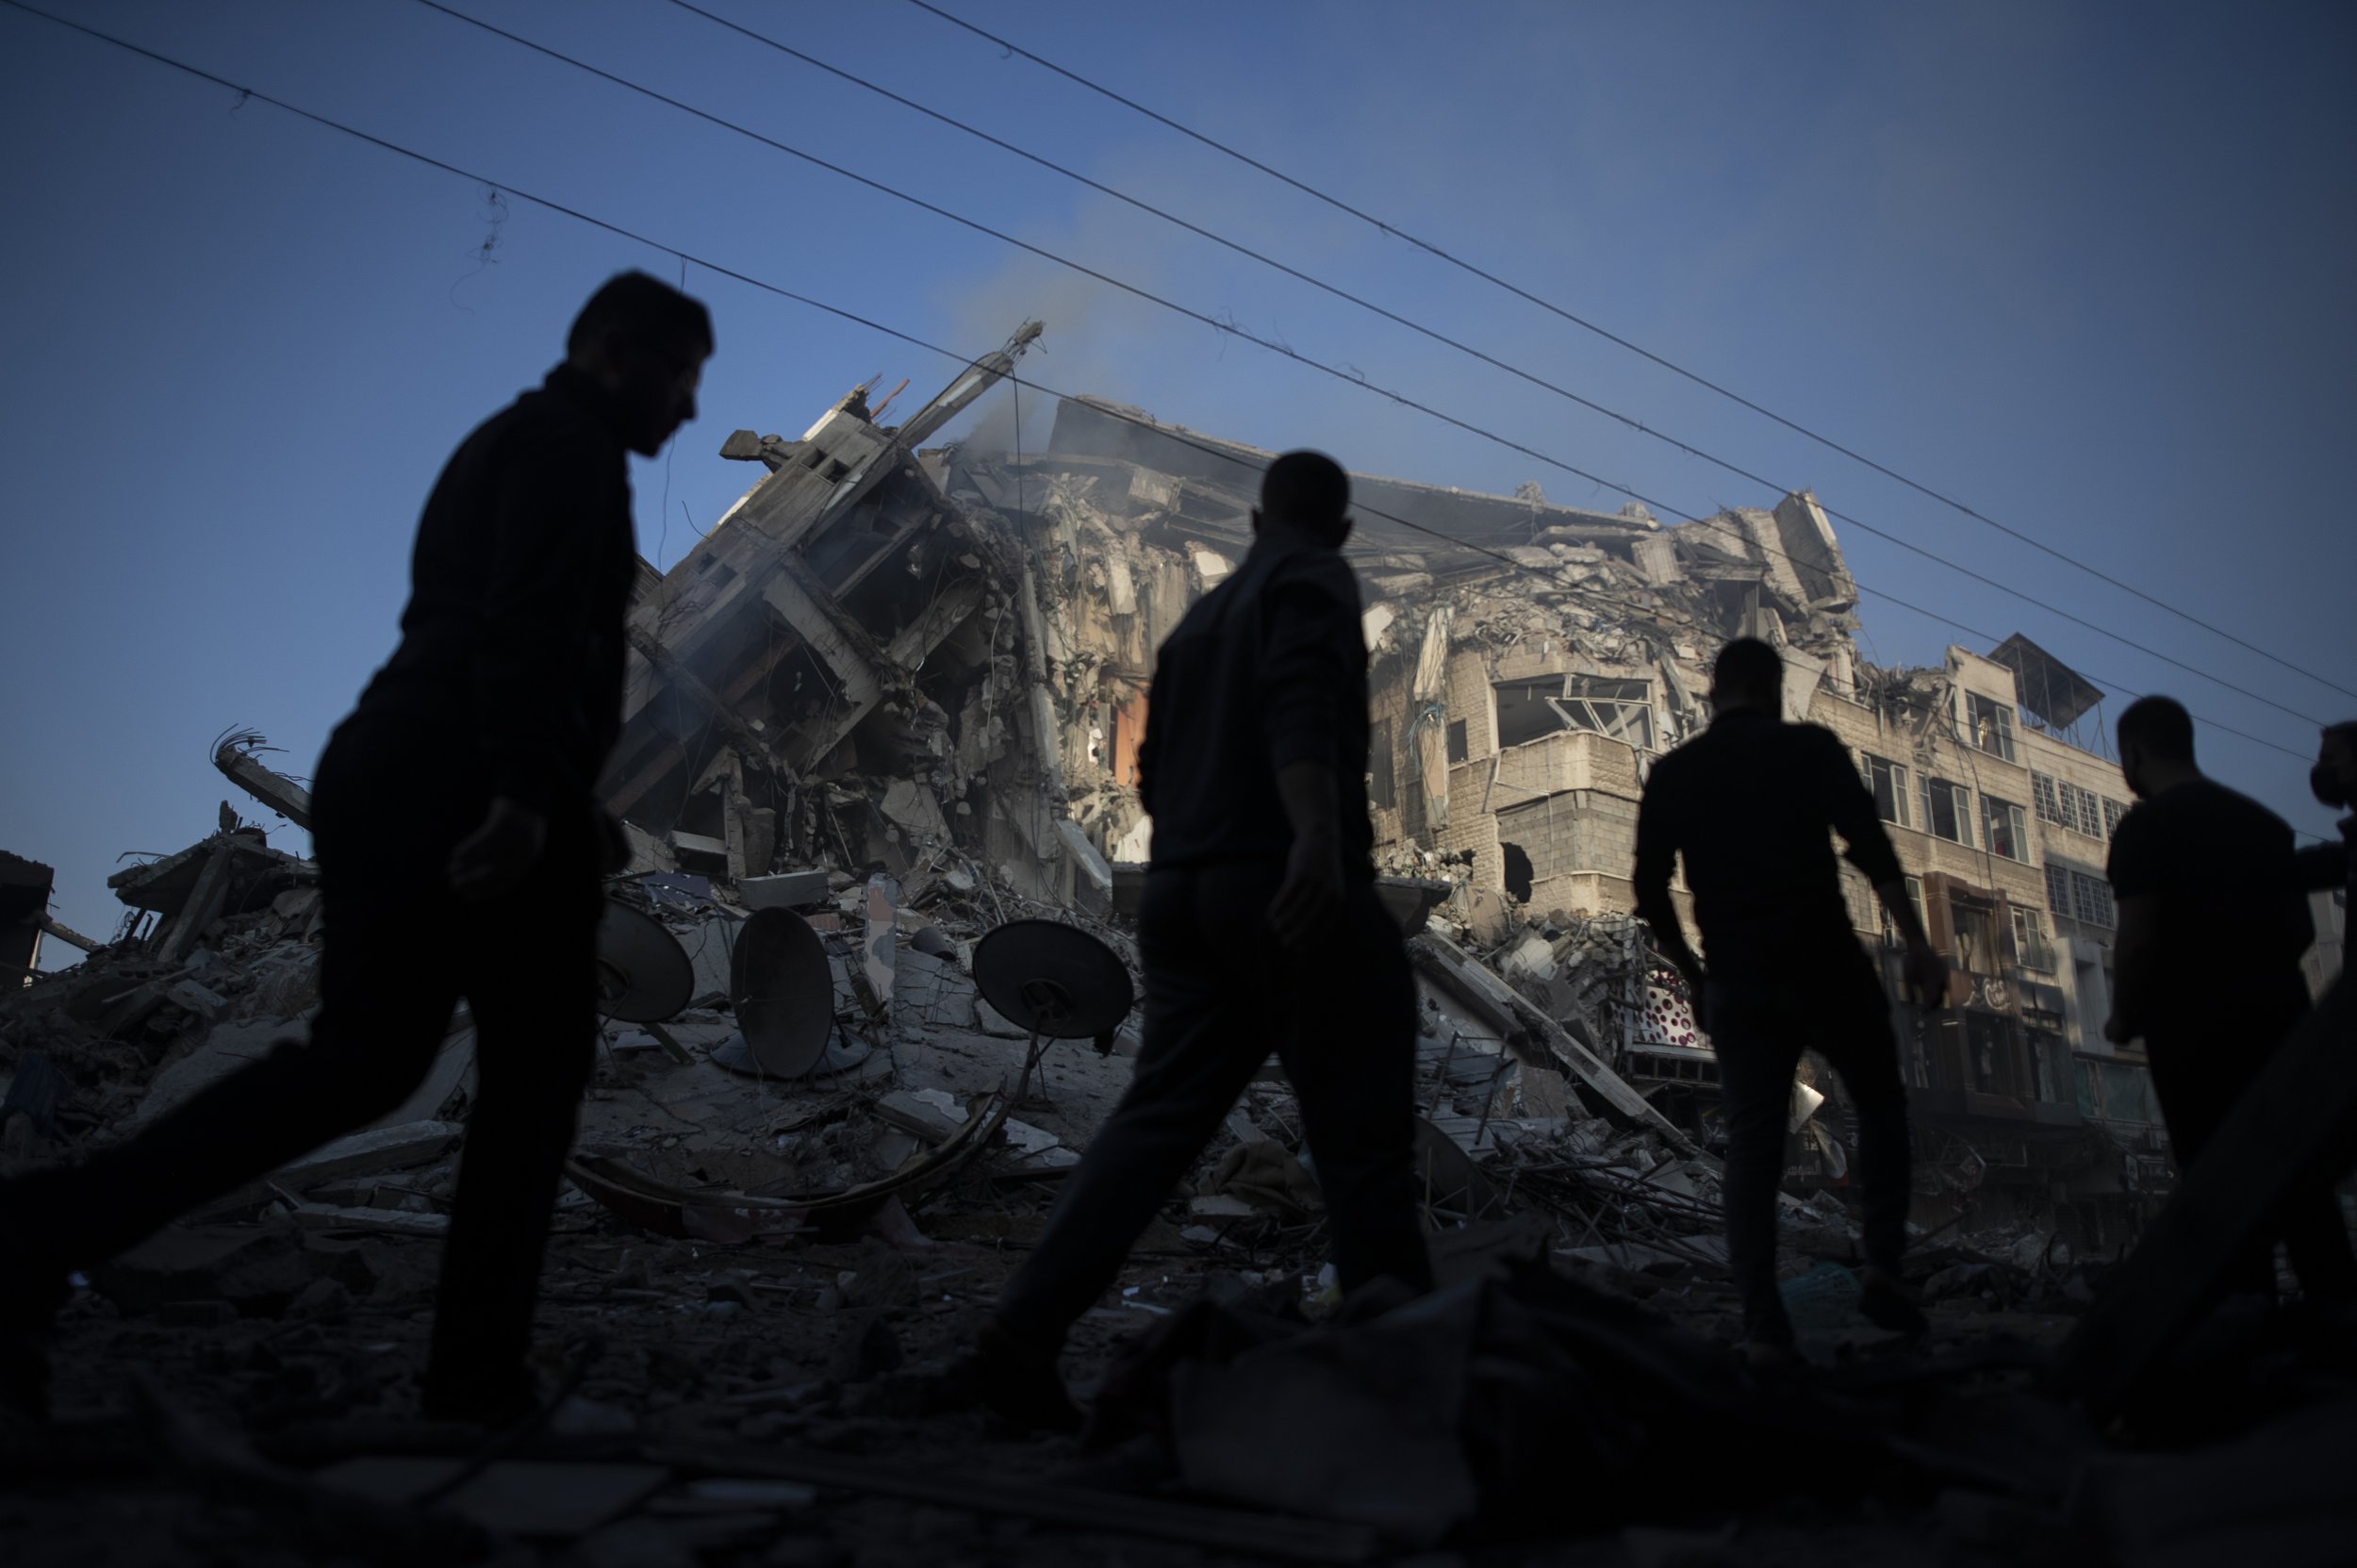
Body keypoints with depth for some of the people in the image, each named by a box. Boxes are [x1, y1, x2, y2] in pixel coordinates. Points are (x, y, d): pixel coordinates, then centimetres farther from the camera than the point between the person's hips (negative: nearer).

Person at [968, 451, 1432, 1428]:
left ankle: (1023, 1334, -9)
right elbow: (1301, 705, -21)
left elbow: (1153, 771, 27)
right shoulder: (1315, 582, 0)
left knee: (1157, 1118, 2)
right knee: (1362, 1138, 0)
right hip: (1294, 890, -7)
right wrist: (1320, 833, -36)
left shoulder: (1201, 616, 23)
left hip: (1181, 892, 7)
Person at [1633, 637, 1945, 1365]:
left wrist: (1694, 973, 18)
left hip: (1738, 983, 2)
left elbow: (1650, 892, 6)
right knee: (1880, 1100, 19)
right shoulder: (1810, 747, -1)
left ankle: (1763, 1325, -1)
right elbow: (1871, 849, -11)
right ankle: (1882, 1265, 6)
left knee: (1751, 1145, 5)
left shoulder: (1672, 773, 7)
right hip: (1825, 964, -2)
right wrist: (1918, 946, -11)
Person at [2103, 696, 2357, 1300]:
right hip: (2280, 1013, 7)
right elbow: (2302, 929, 16)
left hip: (2197, 1030, -6)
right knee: (2300, 1182, 10)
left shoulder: (2145, 826, -8)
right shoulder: (2261, 819, 14)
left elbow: (2138, 940, -16)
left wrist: (2123, 1018, -3)